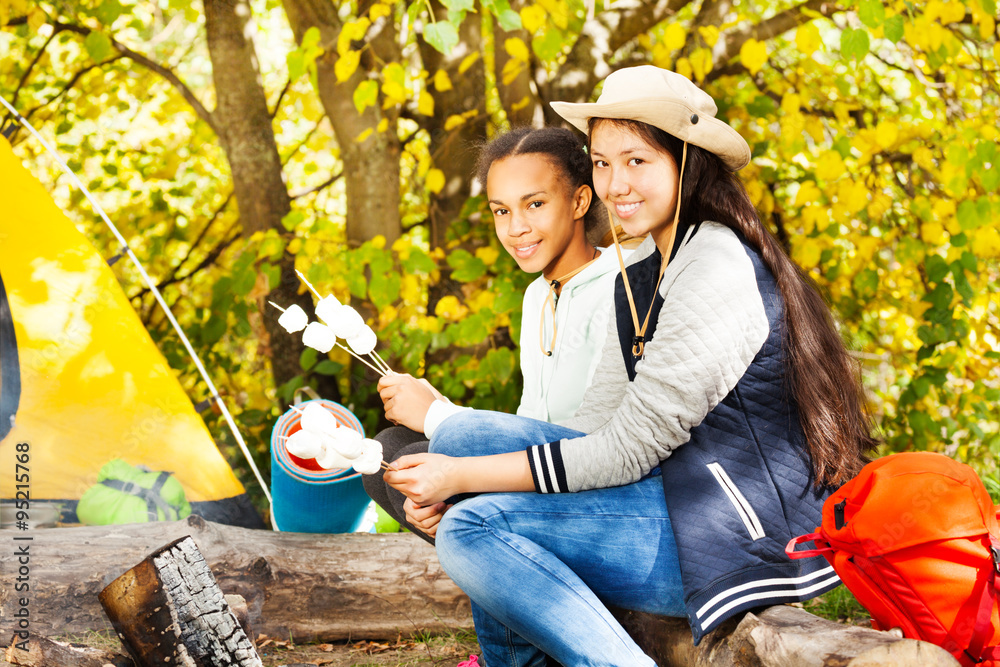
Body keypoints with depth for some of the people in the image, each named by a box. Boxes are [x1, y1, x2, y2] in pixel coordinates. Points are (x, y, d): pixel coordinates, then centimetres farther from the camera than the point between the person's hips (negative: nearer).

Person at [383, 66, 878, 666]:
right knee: (465, 435, 1)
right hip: (685, 497, 10)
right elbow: (599, 421, 8)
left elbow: (627, 451, -18)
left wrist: (463, 476, -13)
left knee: (472, 530, -18)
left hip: (749, 536, -9)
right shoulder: (641, 273, 12)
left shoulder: (718, 272, -18)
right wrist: (456, 481, -5)